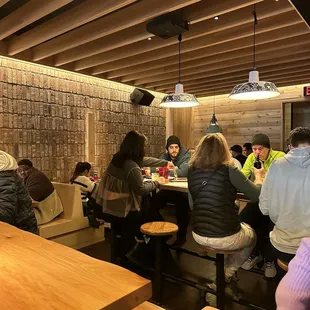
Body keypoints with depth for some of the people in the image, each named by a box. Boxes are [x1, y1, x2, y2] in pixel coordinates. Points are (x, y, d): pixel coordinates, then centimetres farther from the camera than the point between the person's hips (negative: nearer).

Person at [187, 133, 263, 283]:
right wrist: (259, 177, 16)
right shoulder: (229, 170, -15)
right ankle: (226, 273, 26)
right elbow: (257, 195, -3)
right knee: (251, 235, 30)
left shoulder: (192, 171, -2)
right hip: (226, 237, -4)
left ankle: (223, 273, 31)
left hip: (198, 235, 5)